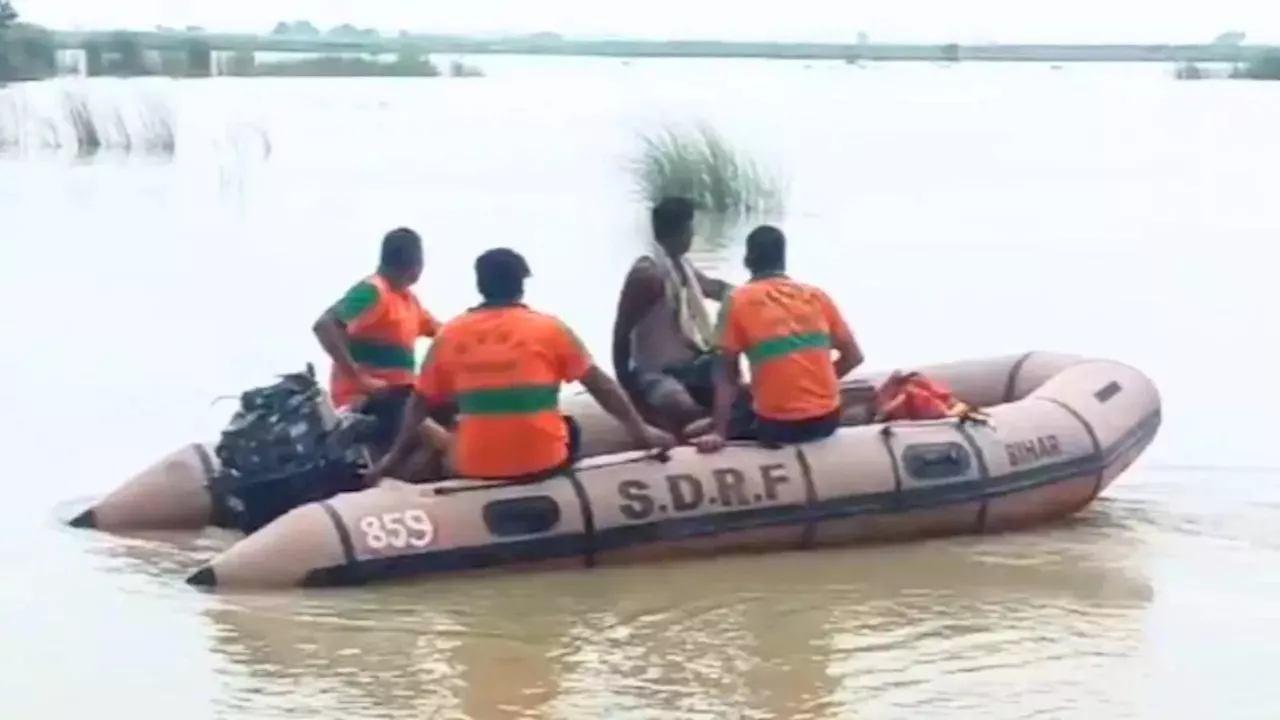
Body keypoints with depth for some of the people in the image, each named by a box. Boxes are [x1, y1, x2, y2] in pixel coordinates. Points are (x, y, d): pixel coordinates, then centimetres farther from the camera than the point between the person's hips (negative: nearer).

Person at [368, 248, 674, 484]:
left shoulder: (449, 334, 4)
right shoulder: (549, 328, 0)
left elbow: (419, 403, 9)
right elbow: (600, 384, 2)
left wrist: (394, 455, 19)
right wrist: (640, 430, 11)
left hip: (474, 468, 1)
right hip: (543, 463, -1)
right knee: (569, 426, 29)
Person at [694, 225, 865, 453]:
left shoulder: (737, 302, -2)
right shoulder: (816, 295, 7)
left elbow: (727, 374, -5)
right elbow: (853, 356, 10)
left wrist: (718, 432, -6)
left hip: (777, 425, -4)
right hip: (827, 419, 4)